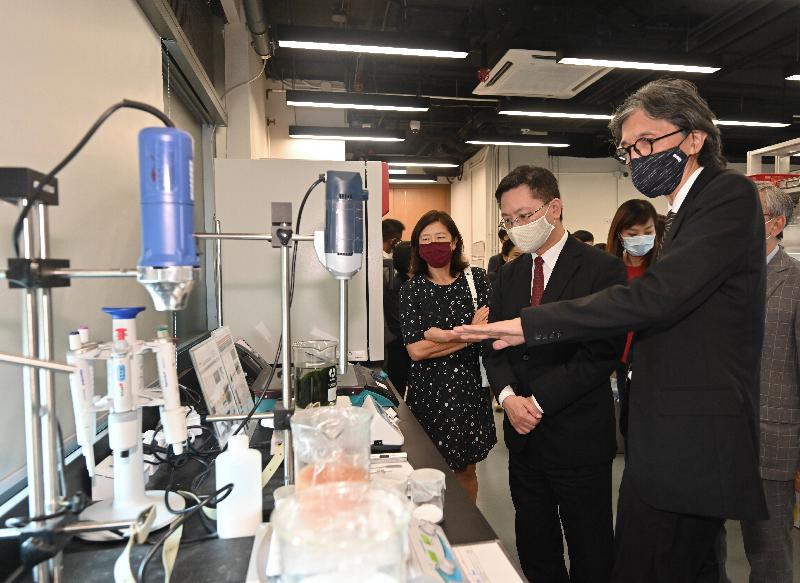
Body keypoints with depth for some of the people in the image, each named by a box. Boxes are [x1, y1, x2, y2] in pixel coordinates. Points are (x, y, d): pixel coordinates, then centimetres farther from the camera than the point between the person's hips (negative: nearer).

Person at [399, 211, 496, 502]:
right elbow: (415, 350, -12)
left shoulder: (476, 278, 1)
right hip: (429, 390, -1)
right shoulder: (412, 289, -3)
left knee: (465, 470, 15)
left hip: (469, 387, 1)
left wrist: (445, 335, -17)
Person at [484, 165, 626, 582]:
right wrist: (508, 396, -10)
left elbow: (602, 353, -17)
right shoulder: (509, 274, 8)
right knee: (533, 543, 19)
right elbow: (493, 344, 7)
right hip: (524, 433, 6)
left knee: (589, 548, 13)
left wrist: (539, 400, -18)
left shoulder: (602, 270, -11)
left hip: (578, 436, -5)